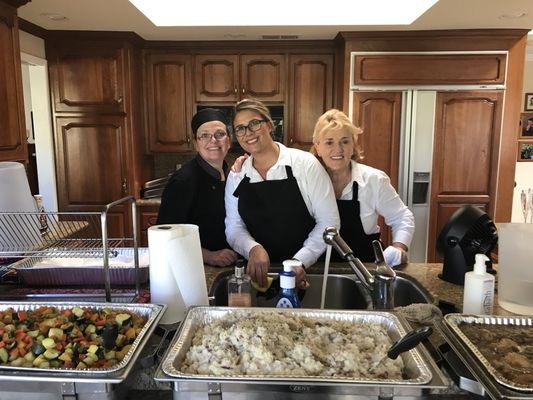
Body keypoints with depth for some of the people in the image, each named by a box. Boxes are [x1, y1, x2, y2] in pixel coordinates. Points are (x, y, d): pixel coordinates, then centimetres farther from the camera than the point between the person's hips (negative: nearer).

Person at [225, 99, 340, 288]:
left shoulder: (305, 164, -6)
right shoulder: (235, 176, 5)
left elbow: (329, 221, -6)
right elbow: (233, 227, 4)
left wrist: (301, 261, -16)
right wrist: (253, 248, -17)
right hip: (258, 272, 3)